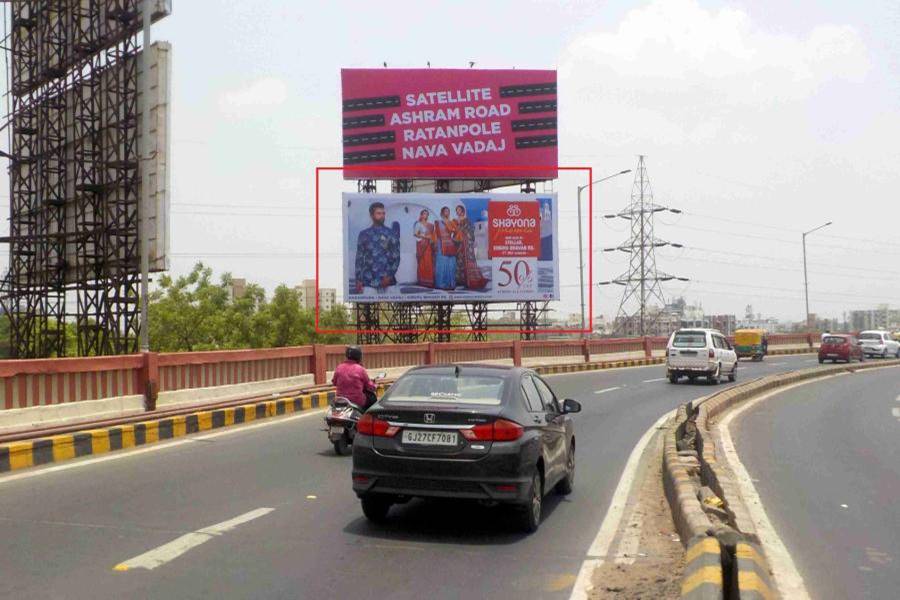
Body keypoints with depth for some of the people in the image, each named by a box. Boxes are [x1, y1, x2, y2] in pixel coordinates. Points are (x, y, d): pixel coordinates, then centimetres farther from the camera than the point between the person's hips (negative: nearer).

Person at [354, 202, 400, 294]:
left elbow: (396, 258, 3)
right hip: (369, 282, 0)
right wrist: (358, 280, 1)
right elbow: (359, 259, 9)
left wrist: (390, 276, -9)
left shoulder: (392, 234, 6)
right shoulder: (364, 234, 9)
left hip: (387, 280, 0)